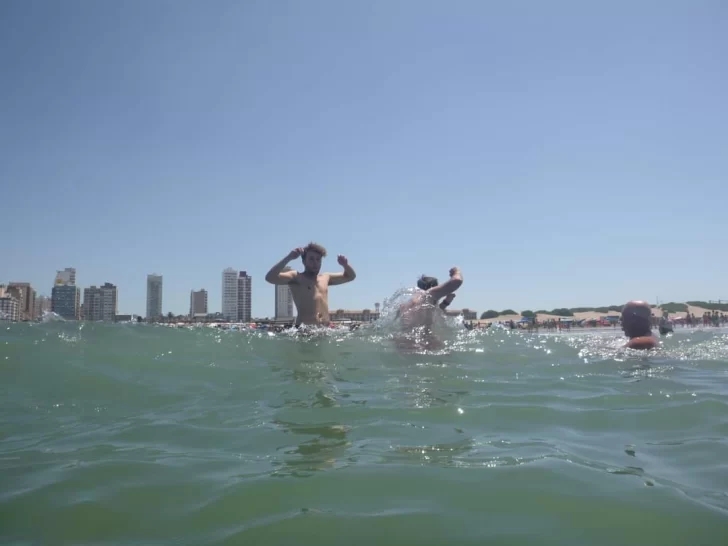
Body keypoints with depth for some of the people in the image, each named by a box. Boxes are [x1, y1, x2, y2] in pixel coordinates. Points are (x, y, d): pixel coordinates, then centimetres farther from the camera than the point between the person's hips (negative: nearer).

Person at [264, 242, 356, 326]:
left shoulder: (325, 278, 22)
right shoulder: (295, 277, 4)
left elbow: (350, 276, 33)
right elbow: (270, 278, -11)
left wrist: (345, 265, 11)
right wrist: (288, 258, -18)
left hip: (325, 329, 5)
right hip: (304, 329, -5)